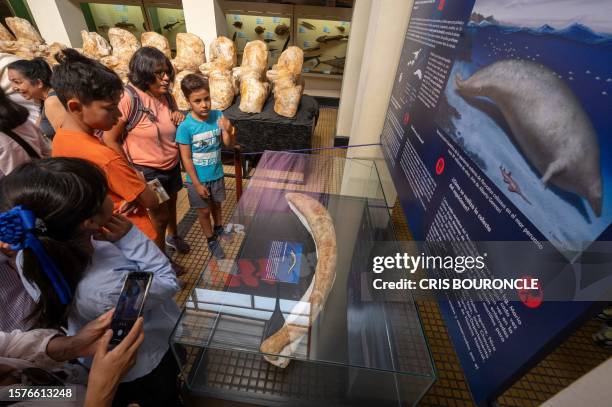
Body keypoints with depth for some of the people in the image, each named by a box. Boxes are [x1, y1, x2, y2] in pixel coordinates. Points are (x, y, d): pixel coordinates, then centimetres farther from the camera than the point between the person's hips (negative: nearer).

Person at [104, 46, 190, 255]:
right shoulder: (128, 98, -22)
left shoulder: (166, 95, -4)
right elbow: (110, 140, -17)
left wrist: (179, 117, -9)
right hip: (148, 171, -6)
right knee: (160, 216, 8)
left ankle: (172, 236, 53)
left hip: (172, 166, 6)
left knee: (171, 204, 25)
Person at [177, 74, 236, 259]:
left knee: (216, 204, 25)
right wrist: (197, 184, -13)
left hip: (217, 174, 3)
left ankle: (219, 228, 52)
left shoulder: (218, 116, -12)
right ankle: (211, 240, 38)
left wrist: (229, 131, -30)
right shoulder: (185, 127, -21)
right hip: (198, 179, -3)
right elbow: (186, 159, -15)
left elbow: (229, 144, -8)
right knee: (204, 210, 15)